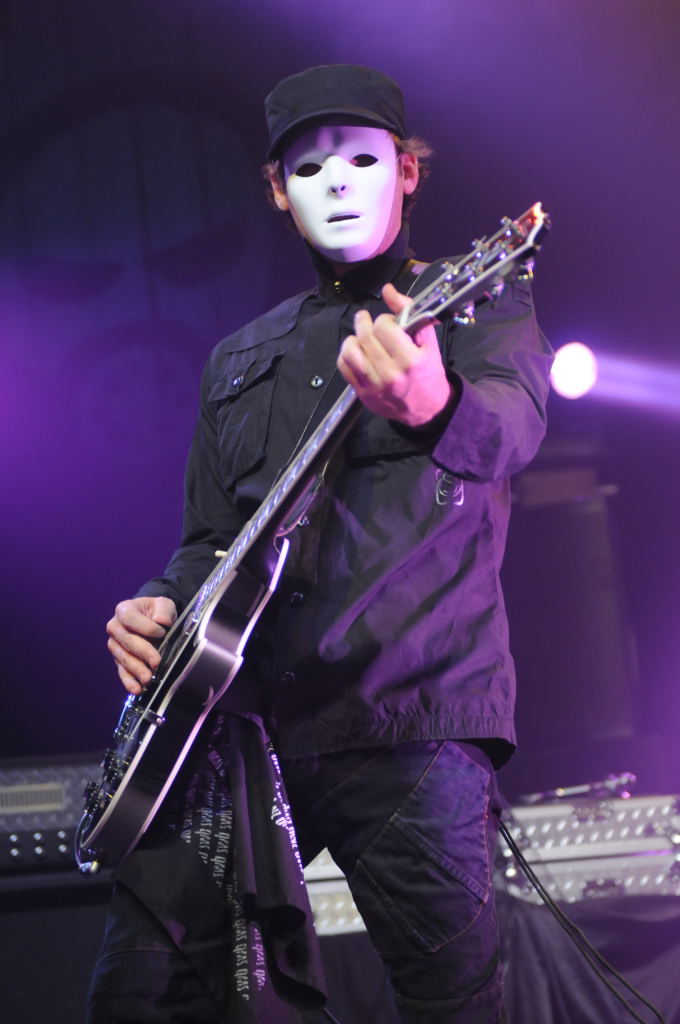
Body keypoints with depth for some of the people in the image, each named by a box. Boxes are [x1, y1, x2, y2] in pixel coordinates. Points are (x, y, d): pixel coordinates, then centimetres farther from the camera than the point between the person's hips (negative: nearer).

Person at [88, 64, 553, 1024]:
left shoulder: (478, 306, 7)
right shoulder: (241, 360, 23)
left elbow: (513, 424, -17)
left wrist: (435, 406, -42)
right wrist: (161, 609, 2)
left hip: (412, 717, -5)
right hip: (240, 722, 5)